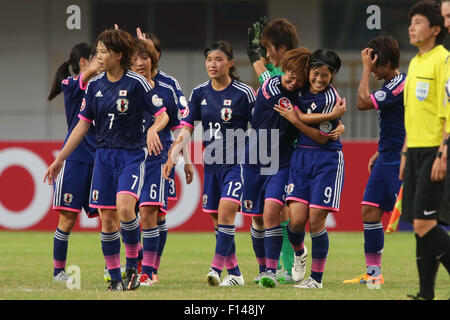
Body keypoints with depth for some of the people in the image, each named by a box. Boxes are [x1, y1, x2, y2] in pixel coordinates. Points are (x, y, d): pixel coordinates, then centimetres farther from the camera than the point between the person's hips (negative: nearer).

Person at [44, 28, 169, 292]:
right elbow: (83, 124, 12)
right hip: (105, 155, 5)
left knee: (125, 207, -24)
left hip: (132, 155, -5)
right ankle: (116, 278, 11)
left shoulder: (136, 83, -8)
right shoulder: (95, 85, 7)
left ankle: (133, 266, -5)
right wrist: (60, 159, 12)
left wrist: (153, 130, -30)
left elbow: (162, 114, -7)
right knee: (107, 218, 1)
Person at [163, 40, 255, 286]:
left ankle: (217, 268, -20)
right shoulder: (199, 93, 6)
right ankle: (234, 273, 16)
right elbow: (186, 128, 4)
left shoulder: (244, 93, -6)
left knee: (226, 211, -19)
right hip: (211, 165, 5)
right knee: (217, 220, 7)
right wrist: (172, 155, -8)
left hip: (237, 163, -5)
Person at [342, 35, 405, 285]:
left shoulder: (400, 86, -17)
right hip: (386, 159, 10)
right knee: (370, 211, 9)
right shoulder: (391, 84, 14)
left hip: (399, 161, -10)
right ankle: (373, 272, 15)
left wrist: (366, 68, -17)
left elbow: (363, 102, -23)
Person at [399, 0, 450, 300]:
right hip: (416, 151, 9)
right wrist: (405, 153, 22)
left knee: (425, 223, -14)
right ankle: (426, 293, 8)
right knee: (420, 224, 6)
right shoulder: (415, 63, 17)